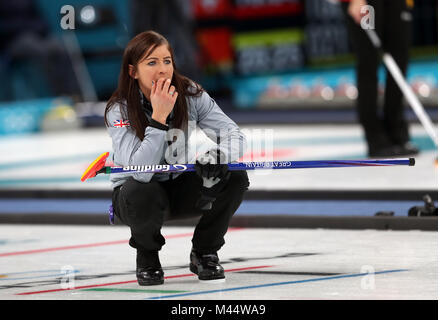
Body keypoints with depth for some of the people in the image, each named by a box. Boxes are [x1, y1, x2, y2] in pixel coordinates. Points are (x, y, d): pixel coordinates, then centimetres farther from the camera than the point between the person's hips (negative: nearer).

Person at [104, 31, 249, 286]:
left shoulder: (190, 94, -13)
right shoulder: (119, 109, -22)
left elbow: (235, 136, -17)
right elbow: (140, 171, -33)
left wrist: (216, 156, -40)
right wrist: (159, 117, -38)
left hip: (181, 190, 3)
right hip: (138, 192, -3)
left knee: (235, 177, -22)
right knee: (141, 194, -38)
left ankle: (204, 253, 1)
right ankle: (147, 256, -4)